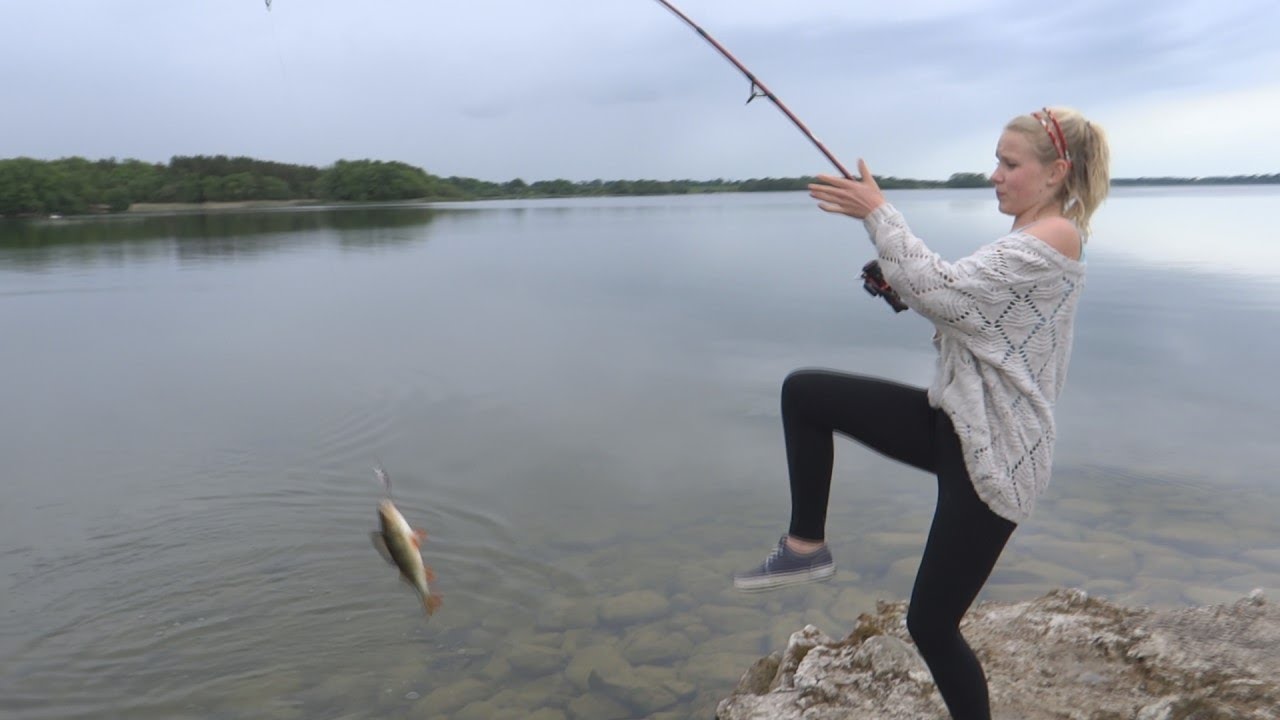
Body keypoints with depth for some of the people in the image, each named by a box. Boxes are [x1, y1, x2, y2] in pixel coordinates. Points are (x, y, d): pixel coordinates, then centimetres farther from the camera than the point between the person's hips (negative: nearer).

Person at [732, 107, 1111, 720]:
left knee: (931, 623, -2)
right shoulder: (1026, 238, 14)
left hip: (994, 453, -9)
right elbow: (962, 312, 19)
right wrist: (906, 288, 2)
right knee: (804, 392, -2)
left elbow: (945, 292, -26)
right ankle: (805, 547, 7)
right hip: (956, 422, 9)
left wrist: (878, 214, -22)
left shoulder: (1056, 236, -16)